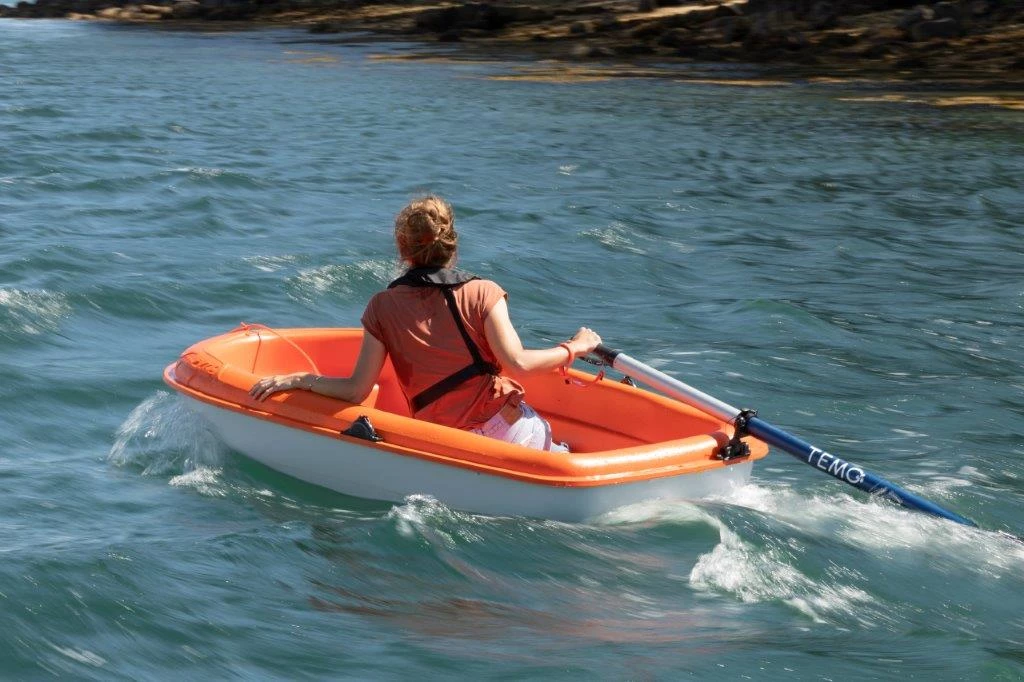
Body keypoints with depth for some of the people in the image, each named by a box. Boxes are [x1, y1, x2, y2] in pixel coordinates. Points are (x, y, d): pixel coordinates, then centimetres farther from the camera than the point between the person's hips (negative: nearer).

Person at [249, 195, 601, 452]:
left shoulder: (383, 307, 5)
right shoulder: (483, 293, 0)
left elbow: (357, 390, 2)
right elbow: (516, 363, -10)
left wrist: (293, 379, 14)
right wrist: (575, 347, 5)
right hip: (510, 427, -1)